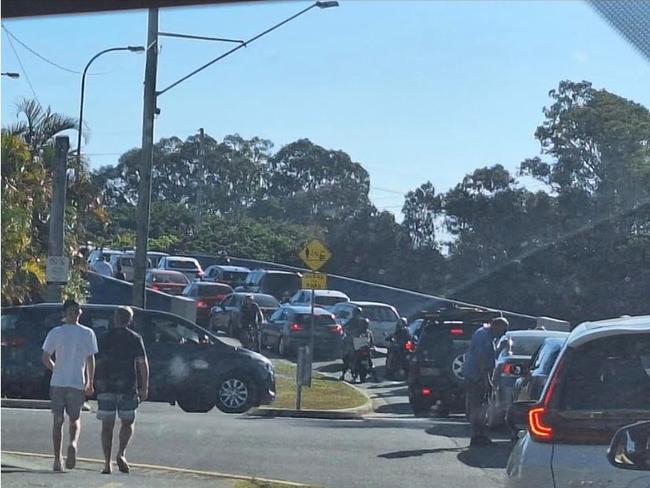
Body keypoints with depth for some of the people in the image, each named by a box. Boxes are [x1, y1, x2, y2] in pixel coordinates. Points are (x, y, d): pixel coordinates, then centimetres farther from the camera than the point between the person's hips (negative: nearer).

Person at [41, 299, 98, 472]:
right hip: (77, 383, 0)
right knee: (75, 419, 13)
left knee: (57, 421, 9)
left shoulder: (55, 333, 0)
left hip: (57, 382, 0)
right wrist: (90, 383, 8)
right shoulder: (87, 333, -1)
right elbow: (91, 360, -1)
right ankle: (73, 443, -17)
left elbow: (45, 358, 0)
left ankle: (57, 459, 4)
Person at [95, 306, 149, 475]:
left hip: (105, 387, 1)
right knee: (127, 423, 12)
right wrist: (145, 387, -2)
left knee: (107, 426, 6)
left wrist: (95, 385, 15)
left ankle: (107, 463, 1)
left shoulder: (104, 339, 7)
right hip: (128, 388, -1)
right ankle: (121, 453, -9)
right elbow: (142, 363, -4)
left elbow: (96, 364, 7)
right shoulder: (135, 338, 1)